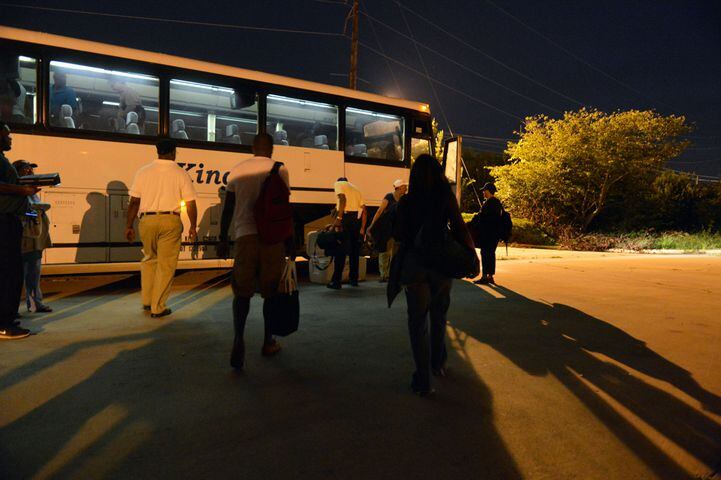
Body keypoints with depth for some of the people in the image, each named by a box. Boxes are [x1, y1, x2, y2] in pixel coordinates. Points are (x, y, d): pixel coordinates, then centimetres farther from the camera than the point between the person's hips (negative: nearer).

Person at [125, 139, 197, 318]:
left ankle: (147, 301, 26)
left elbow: (134, 202, 6)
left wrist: (129, 225, 12)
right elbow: (190, 204, -2)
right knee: (166, 264, 5)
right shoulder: (180, 174, 1)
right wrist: (193, 226, 7)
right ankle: (157, 307, 10)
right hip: (170, 220, -3)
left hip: (147, 220, 3)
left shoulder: (143, 172, 6)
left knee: (149, 259, 22)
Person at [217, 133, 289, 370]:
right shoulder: (279, 170, 5)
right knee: (270, 291, 10)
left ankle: (239, 338, -14)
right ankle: (268, 342, 21)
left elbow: (228, 209, 11)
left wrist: (223, 239, 17)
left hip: (245, 235, 1)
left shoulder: (237, 170, 11)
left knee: (242, 291, 6)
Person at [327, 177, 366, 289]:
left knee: (340, 250, -4)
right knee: (354, 250, 15)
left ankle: (336, 281, -6)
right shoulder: (355, 188, 26)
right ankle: (353, 279, 22)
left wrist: (338, 218, -19)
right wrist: (362, 228, 19)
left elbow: (343, 199, -13)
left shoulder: (338, 184, 9)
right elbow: (364, 210, 18)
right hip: (357, 218, 6)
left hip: (346, 216, -6)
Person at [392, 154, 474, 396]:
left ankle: (423, 380, 6)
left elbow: (399, 235, -1)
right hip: (442, 264, 2)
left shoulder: (406, 202, -5)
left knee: (418, 321, 6)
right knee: (439, 317, 22)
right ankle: (438, 364, 38)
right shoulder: (447, 199, -3)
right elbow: (460, 229, -5)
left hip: (415, 264, -2)